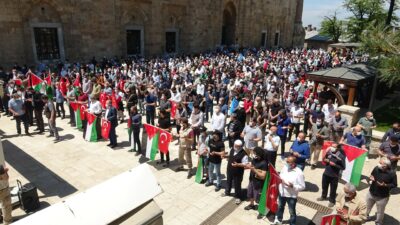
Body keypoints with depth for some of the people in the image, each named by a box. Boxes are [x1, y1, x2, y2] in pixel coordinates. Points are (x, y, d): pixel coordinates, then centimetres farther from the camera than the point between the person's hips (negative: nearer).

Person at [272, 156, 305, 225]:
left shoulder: (299, 173, -25)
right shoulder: (285, 167, -5)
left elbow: (302, 186, -20)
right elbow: (280, 176, 11)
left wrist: (292, 186, -32)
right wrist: (279, 179, -11)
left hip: (291, 196, -7)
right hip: (282, 193, 7)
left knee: (292, 212, 14)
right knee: (280, 207, 28)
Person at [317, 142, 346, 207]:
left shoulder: (341, 156, -20)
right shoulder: (329, 152, -9)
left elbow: (343, 167, -14)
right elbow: (323, 160, 8)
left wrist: (335, 165, -24)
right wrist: (325, 160, -15)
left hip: (334, 176, -4)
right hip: (326, 174, 4)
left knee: (333, 189, 11)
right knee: (324, 186, 23)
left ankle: (332, 201, 33)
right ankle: (323, 197, 46)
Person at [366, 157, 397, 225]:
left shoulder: (392, 173, -23)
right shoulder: (376, 168, -13)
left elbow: (394, 185, -11)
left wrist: (385, 185, -26)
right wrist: (371, 178, -17)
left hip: (382, 197, -3)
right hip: (371, 193, 3)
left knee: (380, 211, 18)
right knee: (367, 207, 23)